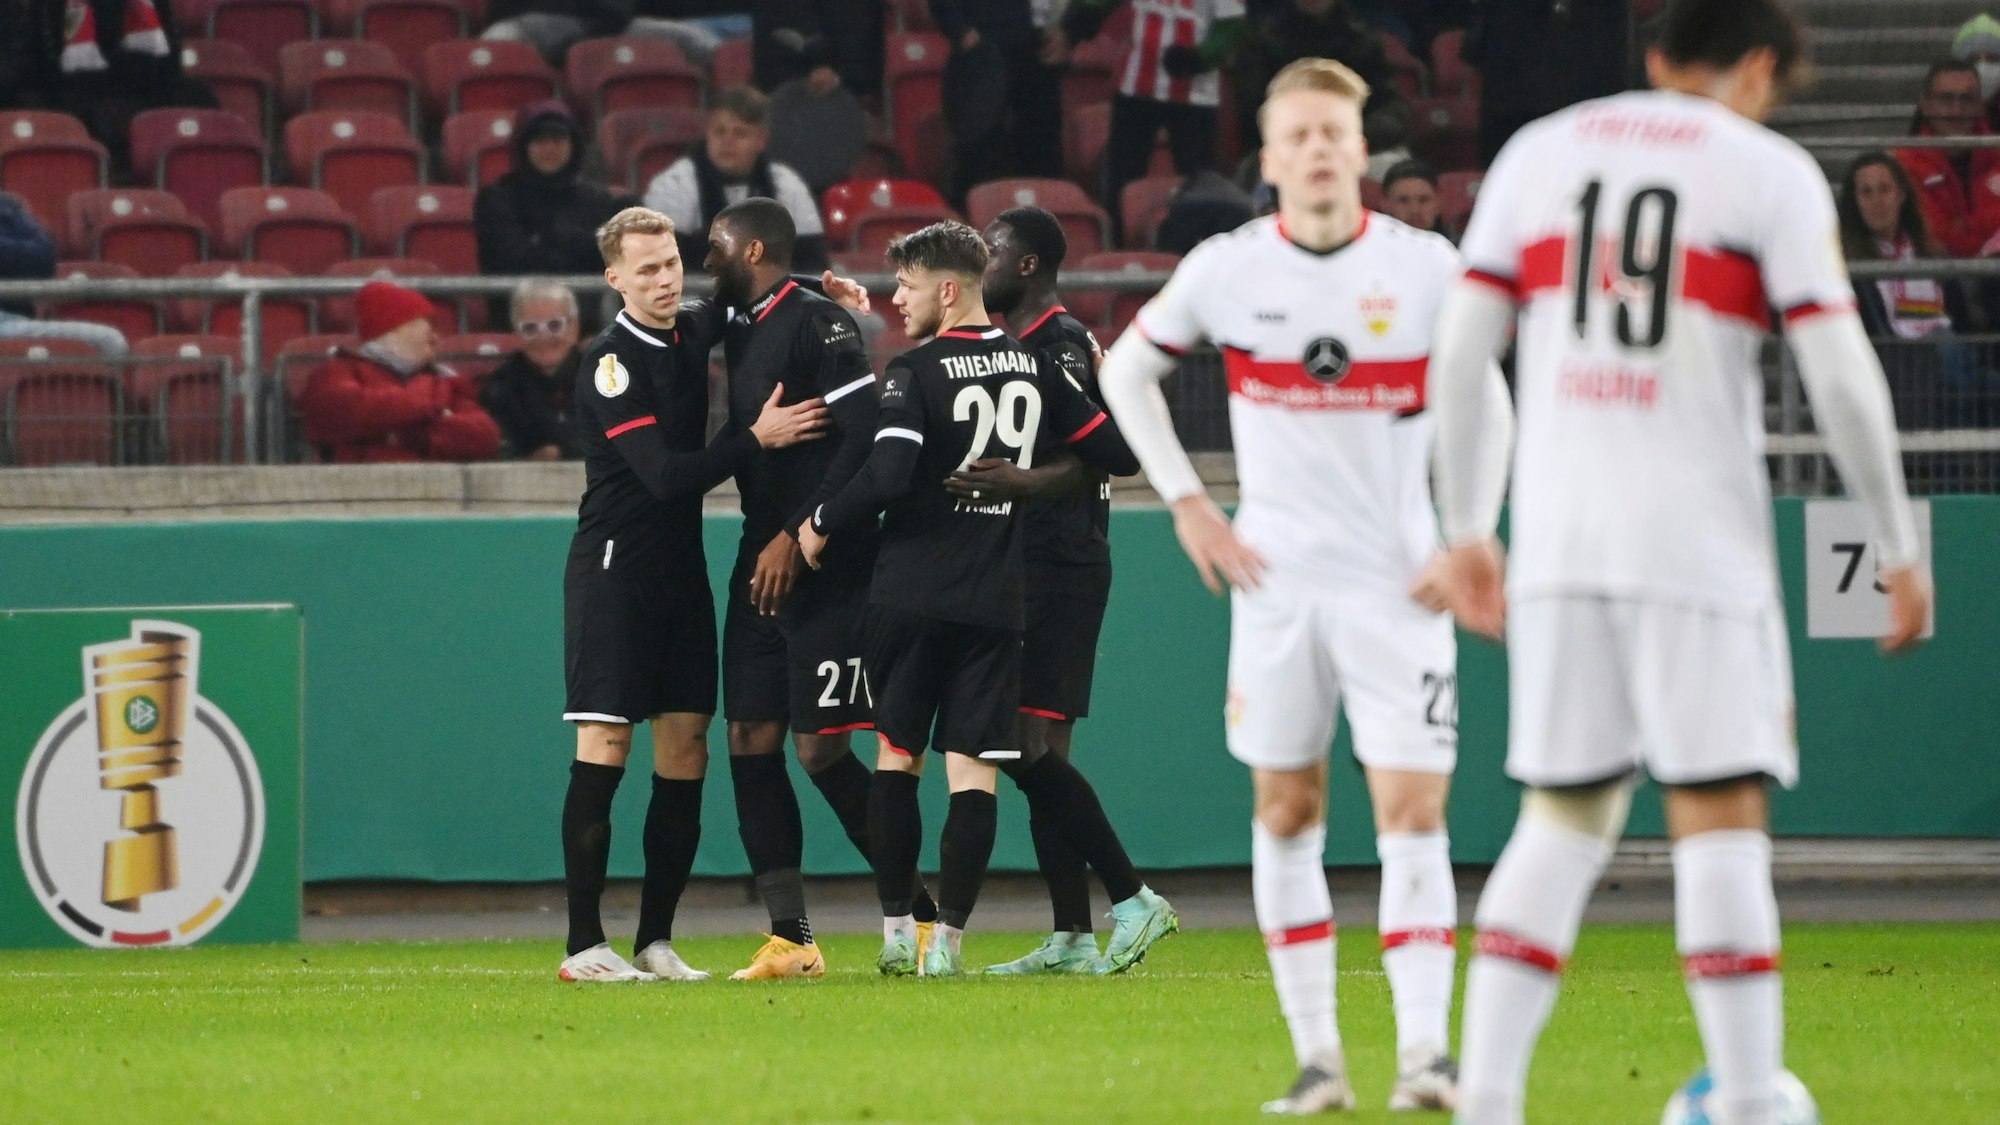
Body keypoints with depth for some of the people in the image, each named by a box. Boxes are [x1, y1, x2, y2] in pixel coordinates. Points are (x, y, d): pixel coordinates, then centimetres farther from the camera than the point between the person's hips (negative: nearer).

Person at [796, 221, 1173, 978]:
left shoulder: (915, 373, -10)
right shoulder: (1033, 364, 6)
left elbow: (887, 476, -22)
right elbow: (1111, 450, 9)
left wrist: (822, 525, -6)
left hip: (911, 594, -4)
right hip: (996, 597, 4)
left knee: (895, 752, 9)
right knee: (974, 766, 2)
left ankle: (896, 930, 7)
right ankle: (948, 938, -4)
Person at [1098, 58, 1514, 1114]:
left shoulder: (1427, 267, -4)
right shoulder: (1225, 269, -2)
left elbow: (1487, 409, 9)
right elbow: (1125, 370, 14)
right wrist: (1185, 500, 5)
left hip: (1397, 584, -1)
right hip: (1277, 581, 1)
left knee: (1412, 808, -10)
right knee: (1287, 812, 3)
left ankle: (1425, 1049, -12)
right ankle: (1316, 1054, 9)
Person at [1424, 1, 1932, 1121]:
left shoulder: (1538, 153, 12)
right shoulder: (1770, 173, 1)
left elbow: (1460, 354, 9)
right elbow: (1841, 375, -4)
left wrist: (1468, 532, 16)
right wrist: (1901, 549, 4)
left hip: (1557, 544, 4)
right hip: (1701, 542, -4)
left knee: (1564, 819, 11)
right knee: (1720, 819, -2)